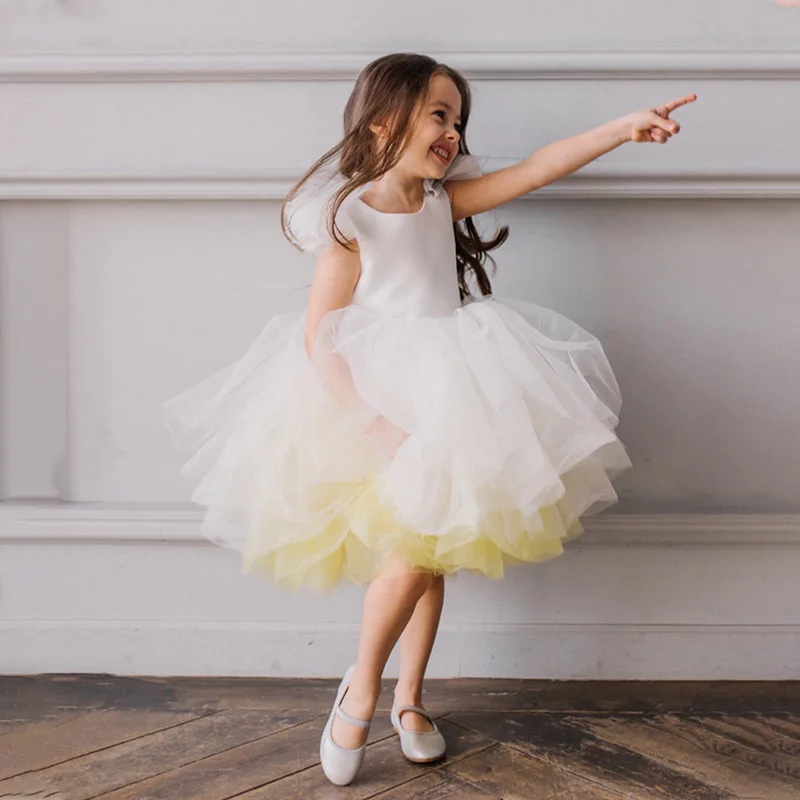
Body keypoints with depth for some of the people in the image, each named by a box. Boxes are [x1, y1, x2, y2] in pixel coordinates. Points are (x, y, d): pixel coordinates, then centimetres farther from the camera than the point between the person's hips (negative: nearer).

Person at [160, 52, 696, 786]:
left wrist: (624, 128, -7)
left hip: (449, 397, 6)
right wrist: (372, 422, -23)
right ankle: (360, 690, 8)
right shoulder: (350, 219, -11)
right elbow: (318, 338, -14)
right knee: (412, 555, -16)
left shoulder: (445, 200, 6)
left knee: (430, 552, 9)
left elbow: (537, 170, 2)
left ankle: (409, 699, 27)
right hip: (378, 399, -6)